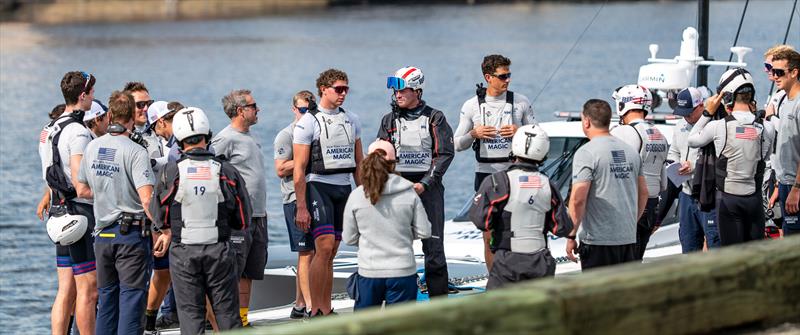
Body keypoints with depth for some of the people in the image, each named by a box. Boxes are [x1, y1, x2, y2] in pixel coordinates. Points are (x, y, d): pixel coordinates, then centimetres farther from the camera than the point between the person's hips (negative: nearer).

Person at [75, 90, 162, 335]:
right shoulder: (135, 151, -14)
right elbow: (146, 198, -21)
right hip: (132, 233, -6)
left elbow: (82, 189, 17)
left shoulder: (92, 147, 6)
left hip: (103, 233, 6)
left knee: (107, 298, 16)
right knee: (131, 299, -2)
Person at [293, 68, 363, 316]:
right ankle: (315, 311, -13)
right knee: (324, 247, -16)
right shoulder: (308, 122, -5)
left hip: (344, 188, 6)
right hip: (318, 186, -6)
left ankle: (326, 310, 10)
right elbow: (299, 169, -8)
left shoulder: (351, 120, 14)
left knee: (331, 252, 7)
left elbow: (359, 163, 20)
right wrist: (301, 207, -13)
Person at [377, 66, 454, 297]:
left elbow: (445, 154, -4)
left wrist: (425, 183, -14)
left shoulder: (434, 118, 1)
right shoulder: (389, 121, 10)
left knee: (433, 245, -3)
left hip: (428, 187, -3)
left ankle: (439, 298, 3)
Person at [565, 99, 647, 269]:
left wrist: (571, 236, -9)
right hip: (629, 239, 7)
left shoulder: (586, 153, -10)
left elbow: (578, 199, -16)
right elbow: (643, 193, 18)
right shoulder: (631, 151, 12)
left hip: (599, 241, -7)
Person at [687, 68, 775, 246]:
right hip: (754, 197, 2)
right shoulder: (766, 128, -5)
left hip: (728, 198, -2)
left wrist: (708, 112, 11)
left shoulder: (719, 127, -12)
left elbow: (692, 140, 5)